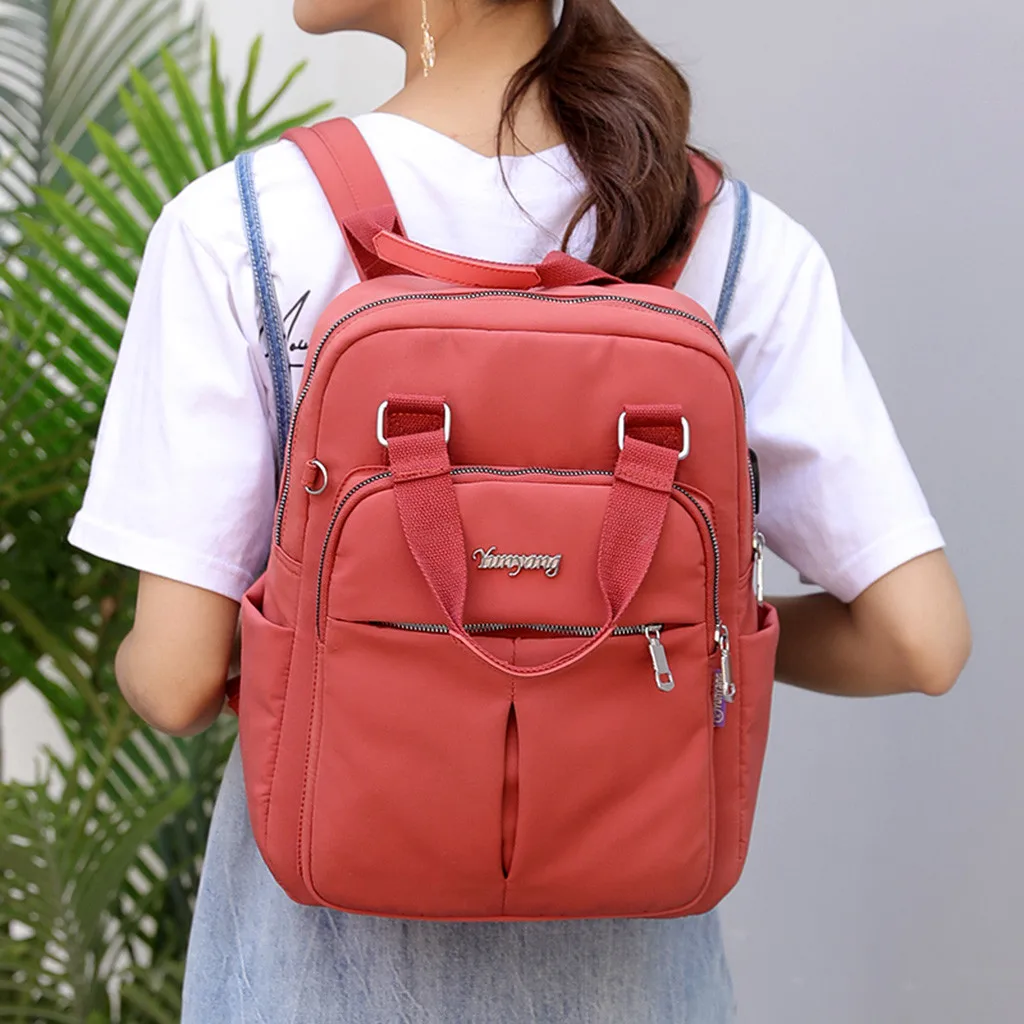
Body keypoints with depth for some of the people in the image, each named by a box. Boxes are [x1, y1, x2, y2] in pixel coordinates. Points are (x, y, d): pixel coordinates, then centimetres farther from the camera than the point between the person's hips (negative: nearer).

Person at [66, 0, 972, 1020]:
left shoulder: (234, 228, -17)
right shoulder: (741, 246, -12)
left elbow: (175, 677, -17)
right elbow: (921, 640, -13)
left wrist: (136, 666, 7)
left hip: (333, 930, -1)